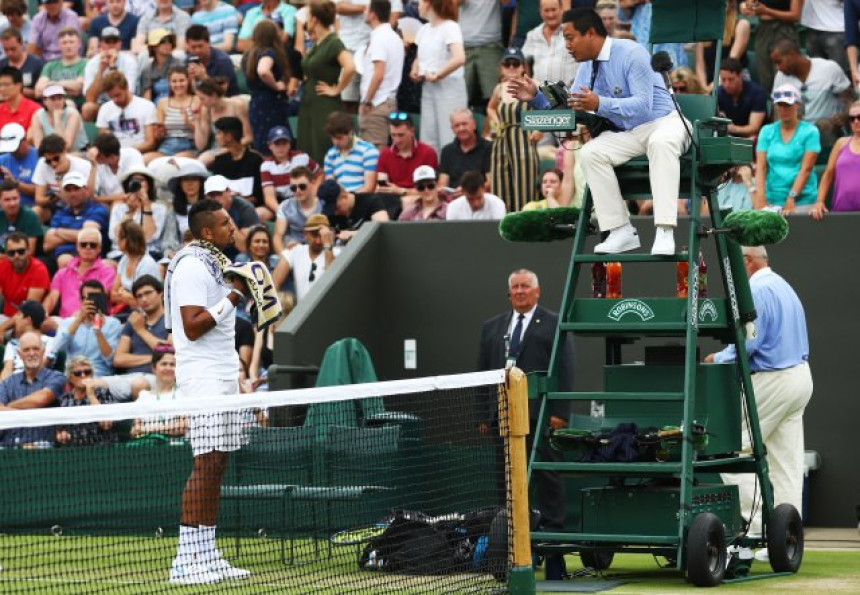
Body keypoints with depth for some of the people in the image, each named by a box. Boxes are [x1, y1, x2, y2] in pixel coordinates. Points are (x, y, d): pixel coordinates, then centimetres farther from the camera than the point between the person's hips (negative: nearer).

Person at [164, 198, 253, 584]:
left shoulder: (215, 263, 19)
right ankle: (186, 562, -13)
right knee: (206, 463, -13)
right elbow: (192, 325, -19)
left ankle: (207, 556, 7)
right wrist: (233, 297, -17)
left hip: (223, 376, 10)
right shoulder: (191, 266, -12)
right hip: (202, 378, -10)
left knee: (217, 465, 6)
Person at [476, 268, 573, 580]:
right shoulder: (492, 328, 17)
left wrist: (560, 412, -11)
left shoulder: (555, 325, 3)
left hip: (541, 415, -5)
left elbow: (564, 371, -3)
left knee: (547, 478, -3)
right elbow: (482, 373, 15)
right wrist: (483, 415, 8)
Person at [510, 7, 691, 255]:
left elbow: (642, 105, -24)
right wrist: (536, 96, -2)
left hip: (663, 122, -7)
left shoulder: (630, 54, -14)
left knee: (661, 142, -40)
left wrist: (600, 104, -35)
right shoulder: (587, 67, 9)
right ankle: (620, 231, -21)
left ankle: (664, 232, -46)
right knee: (589, 153, -20)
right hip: (627, 133, 7)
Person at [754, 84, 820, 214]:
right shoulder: (767, 131, 11)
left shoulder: (810, 132, 1)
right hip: (772, 200, 3)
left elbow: (806, 169, -6)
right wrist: (760, 195, -12)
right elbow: (761, 166, 3)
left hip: (802, 200, -3)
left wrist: (791, 198, -16)